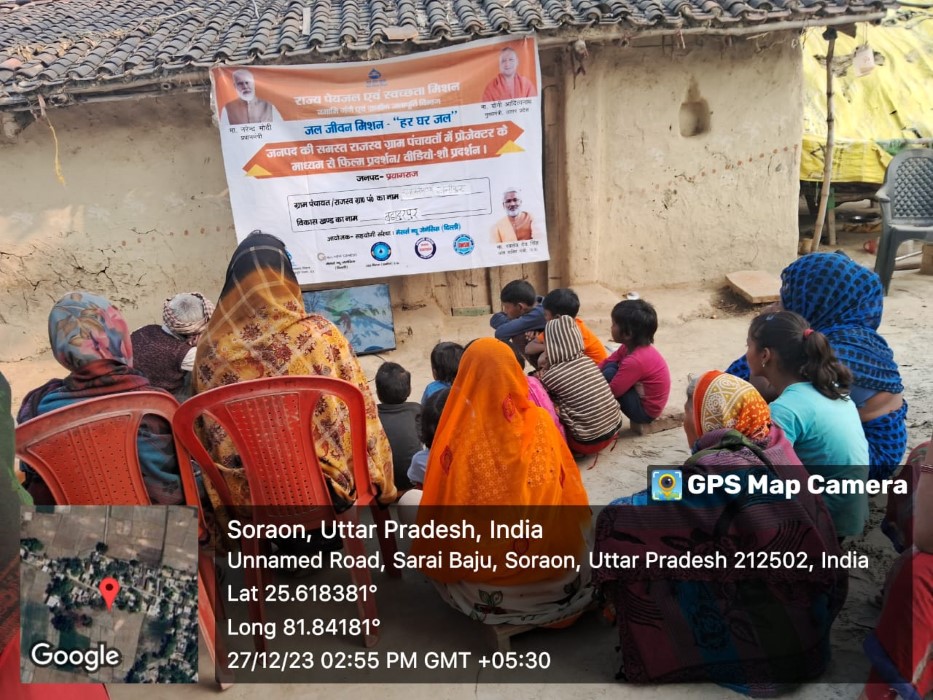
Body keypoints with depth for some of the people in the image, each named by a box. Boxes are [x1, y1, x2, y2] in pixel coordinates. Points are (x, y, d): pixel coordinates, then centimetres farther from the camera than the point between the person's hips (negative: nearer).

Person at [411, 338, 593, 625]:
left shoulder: (460, 434, -20)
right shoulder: (541, 421, -10)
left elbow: (441, 509, -10)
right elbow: (570, 494, 3)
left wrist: (435, 561, 10)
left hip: (489, 580, -4)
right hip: (554, 563, 4)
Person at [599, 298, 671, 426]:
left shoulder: (635, 361, -30)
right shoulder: (632, 346, -2)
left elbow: (611, 392, -24)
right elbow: (607, 362, 8)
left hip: (645, 410, -10)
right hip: (643, 397, 10)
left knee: (609, 374, -22)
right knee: (610, 366, 2)